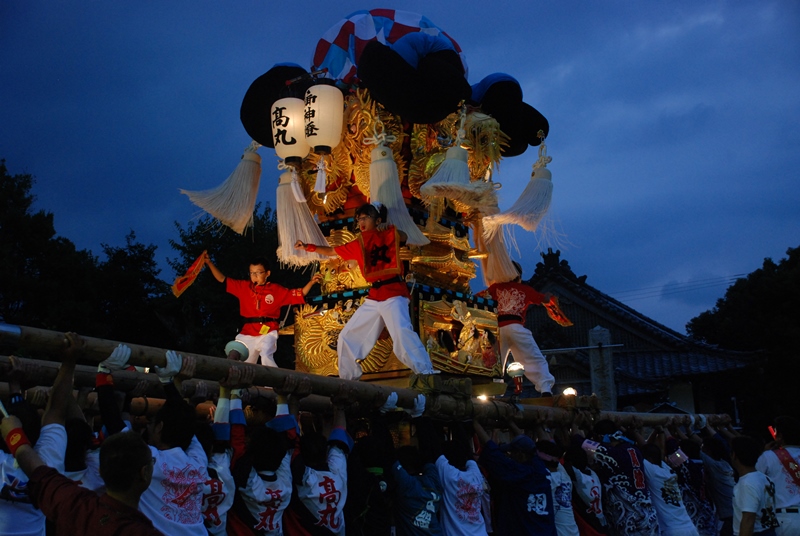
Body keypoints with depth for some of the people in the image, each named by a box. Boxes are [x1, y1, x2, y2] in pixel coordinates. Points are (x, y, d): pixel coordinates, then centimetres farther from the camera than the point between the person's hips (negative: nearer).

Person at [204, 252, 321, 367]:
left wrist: (311, 282, -9)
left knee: (266, 356, -30)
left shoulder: (276, 290, 4)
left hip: (268, 333, -4)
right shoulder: (243, 286, 10)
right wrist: (209, 262, 6)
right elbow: (222, 279, 12)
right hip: (247, 334, 4)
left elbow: (299, 295, 3)